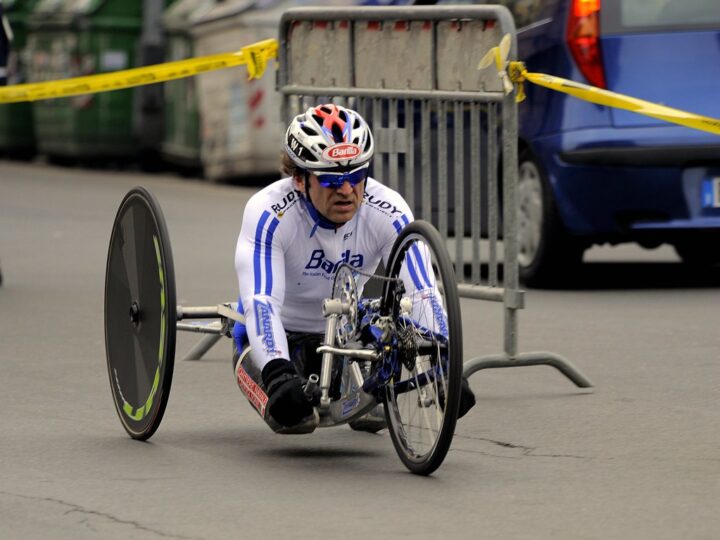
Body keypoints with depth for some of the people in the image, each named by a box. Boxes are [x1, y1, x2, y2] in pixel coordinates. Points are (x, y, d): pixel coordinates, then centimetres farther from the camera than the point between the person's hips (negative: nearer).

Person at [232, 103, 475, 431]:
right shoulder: (268, 213, -31)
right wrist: (278, 375, -55)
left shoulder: (388, 212, -23)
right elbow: (261, 302, -39)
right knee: (290, 409, -30)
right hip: (280, 331, -4)